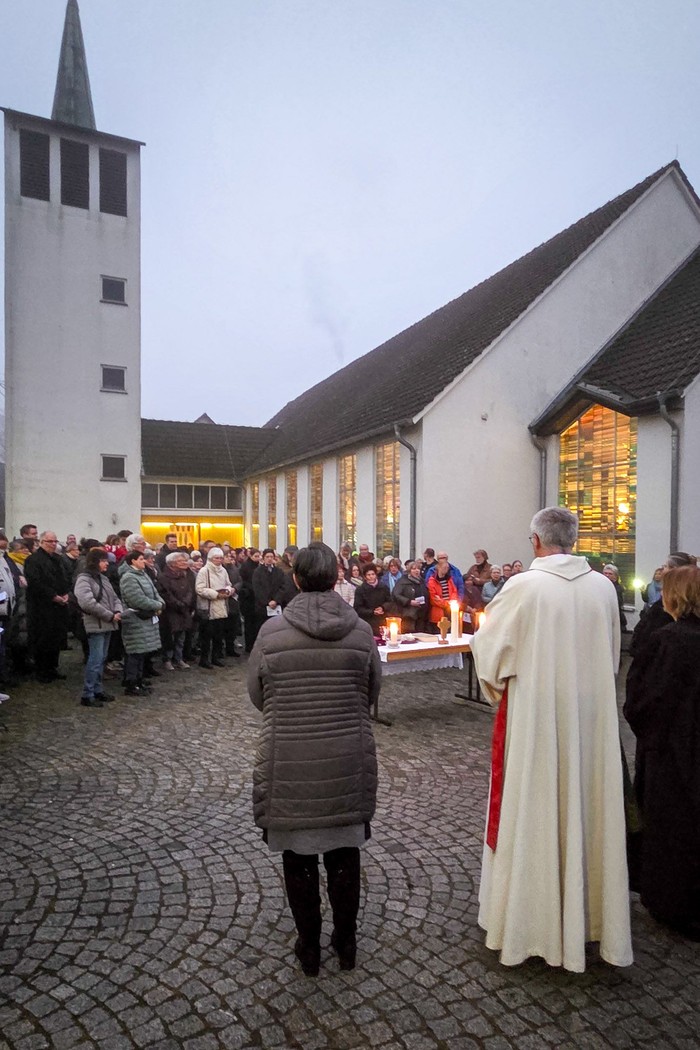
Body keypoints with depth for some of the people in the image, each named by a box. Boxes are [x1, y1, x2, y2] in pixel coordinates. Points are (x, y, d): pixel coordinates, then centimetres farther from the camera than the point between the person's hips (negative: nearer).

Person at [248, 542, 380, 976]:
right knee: (344, 852, 19)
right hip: (348, 764, 2)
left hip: (289, 766, -1)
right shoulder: (360, 630, -9)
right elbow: (373, 692, 2)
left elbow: (257, 696, -1)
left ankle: (310, 945, 33)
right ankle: (346, 941, 36)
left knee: (298, 855, 17)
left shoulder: (272, 631, -13)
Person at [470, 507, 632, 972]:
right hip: (592, 712, 4)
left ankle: (530, 916, 25)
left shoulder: (524, 586, -16)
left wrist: (499, 685, 11)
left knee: (534, 809, 9)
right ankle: (587, 908, 34)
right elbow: (612, 654, 9)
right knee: (587, 805, 17)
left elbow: (488, 644, -8)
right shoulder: (603, 587, -2)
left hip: (536, 712, -4)